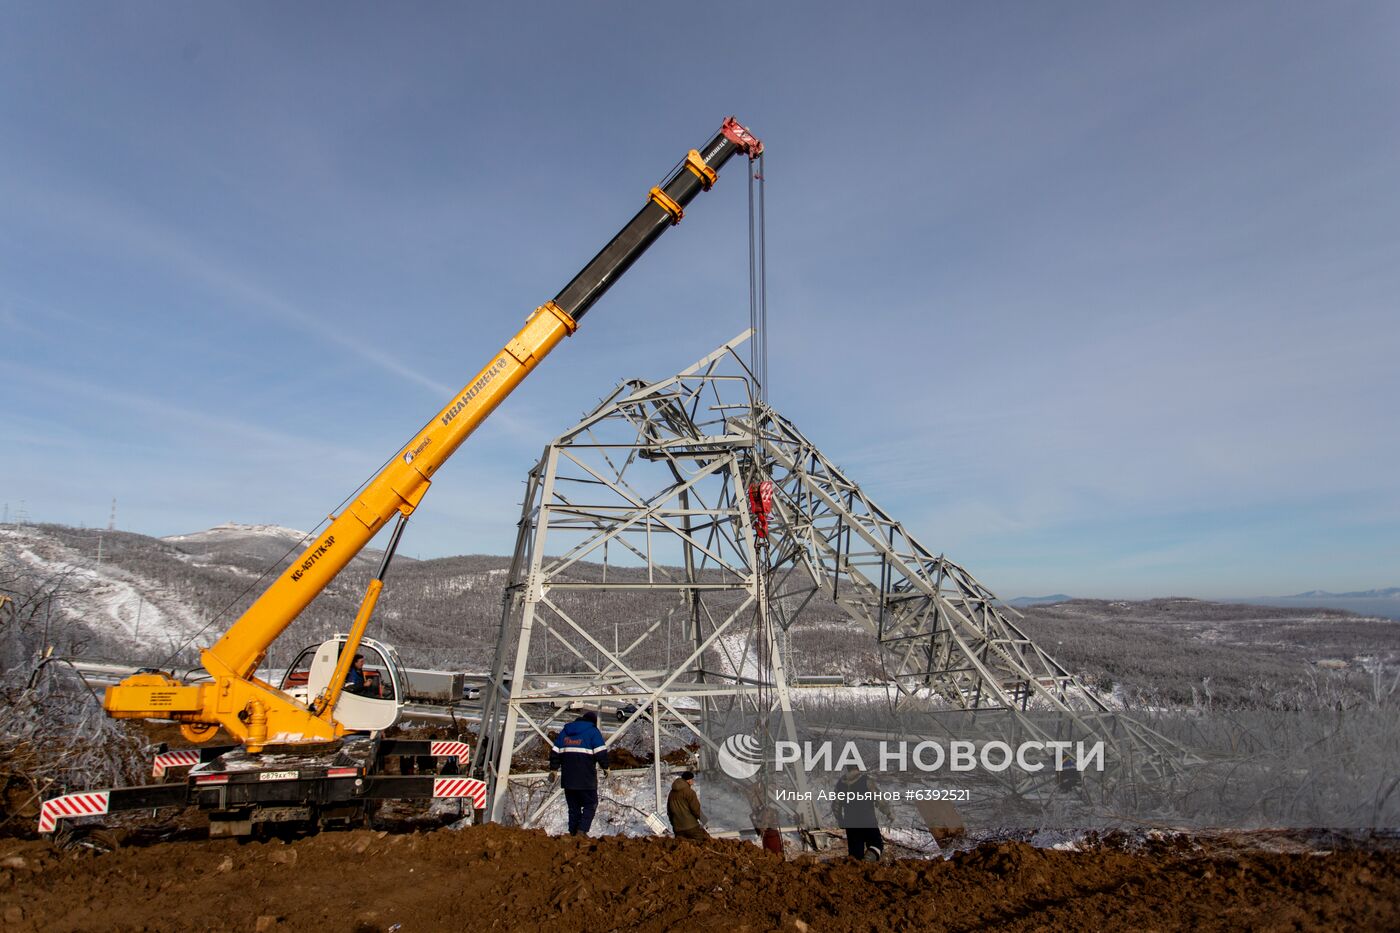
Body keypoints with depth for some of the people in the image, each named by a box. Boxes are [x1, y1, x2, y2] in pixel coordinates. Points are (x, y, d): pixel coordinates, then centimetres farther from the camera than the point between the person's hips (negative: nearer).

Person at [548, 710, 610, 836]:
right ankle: (582, 830, -9)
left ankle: (573, 833, 11)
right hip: (586, 779, -5)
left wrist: (553, 769, 20)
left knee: (573, 807, 14)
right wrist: (605, 767, 4)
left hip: (567, 778, 5)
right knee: (590, 805, 5)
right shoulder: (593, 731, -1)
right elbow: (601, 752, -8)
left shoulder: (565, 731, 16)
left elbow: (555, 752, 15)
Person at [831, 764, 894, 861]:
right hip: (868, 823, -4)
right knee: (876, 844, 15)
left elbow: (835, 806, 6)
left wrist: (839, 819, 23)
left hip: (850, 825, 4)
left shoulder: (840, 782, -1)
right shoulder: (866, 780, -14)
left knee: (855, 854, 16)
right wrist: (889, 813, 5)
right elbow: (879, 800, -13)